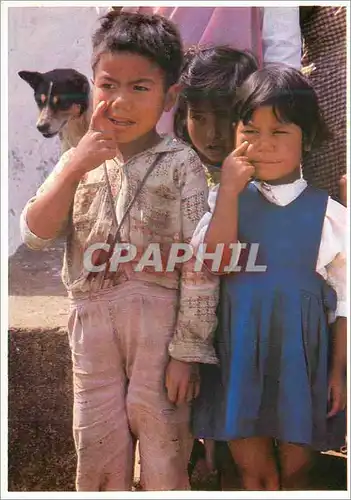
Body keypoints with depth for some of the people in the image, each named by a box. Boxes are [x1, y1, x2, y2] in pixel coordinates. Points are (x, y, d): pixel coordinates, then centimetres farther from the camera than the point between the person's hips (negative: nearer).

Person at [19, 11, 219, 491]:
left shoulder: (181, 164, -4)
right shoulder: (79, 160, 9)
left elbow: (198, 265, -8)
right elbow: (35, 233, -2)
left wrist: (188, 350, -11)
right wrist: (75, 165, -13)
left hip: (161, 322, -3)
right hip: (92, 324, 4)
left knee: (164, 457, 7)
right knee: (98, 458, 12)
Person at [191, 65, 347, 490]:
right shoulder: (226, 200, 0)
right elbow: (211, 265, -16)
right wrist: (230, 191, -18)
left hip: (301, 361, 0)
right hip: (240, 358, 1)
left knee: (294, 472, 15)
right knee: (254, 473, 12)